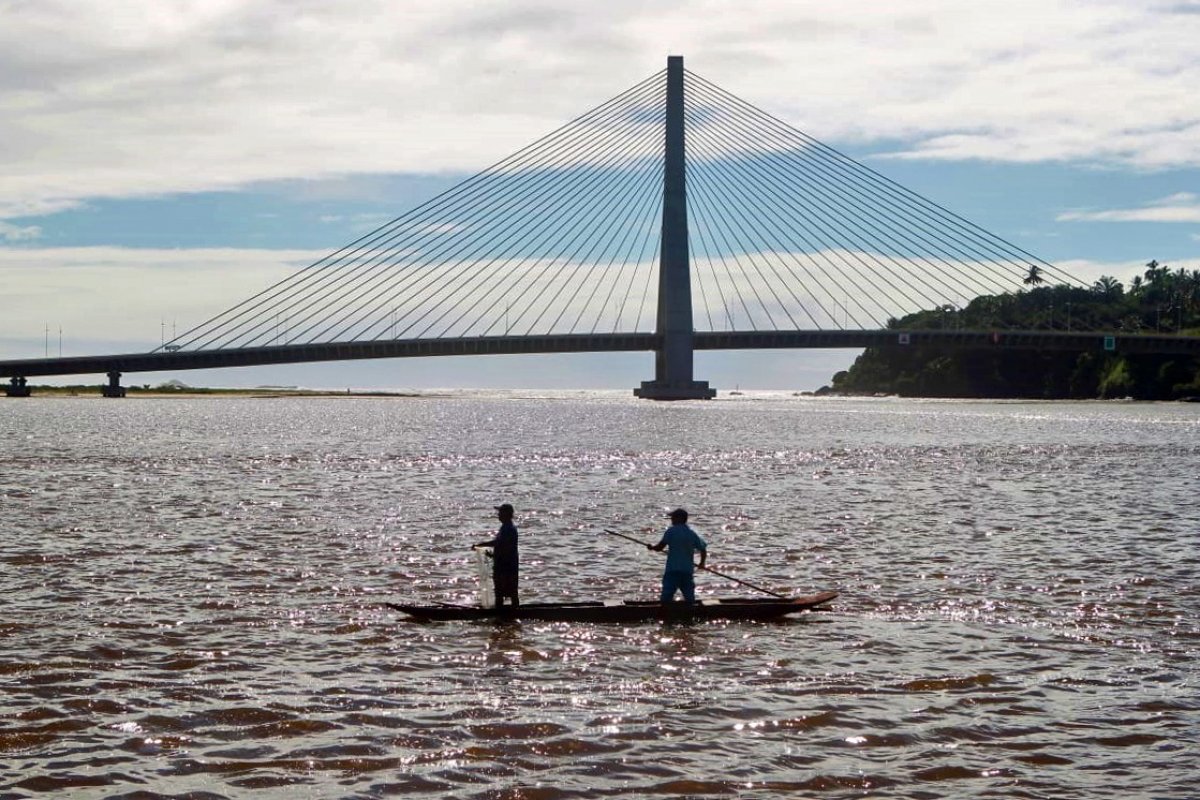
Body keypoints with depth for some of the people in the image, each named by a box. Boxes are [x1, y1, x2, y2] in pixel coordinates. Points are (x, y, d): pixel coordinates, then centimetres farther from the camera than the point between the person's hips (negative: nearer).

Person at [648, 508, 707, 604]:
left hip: (672, 570, -5)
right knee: (690, 598, 10)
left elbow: (660, 547, -11)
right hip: (688, 570, 5)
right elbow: (703, 549, 10)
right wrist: (702, 563, 27)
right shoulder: (692, 534, 9)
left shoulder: (671, 531, -5)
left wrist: (652, 547, 10)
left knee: (666, 597, -5)